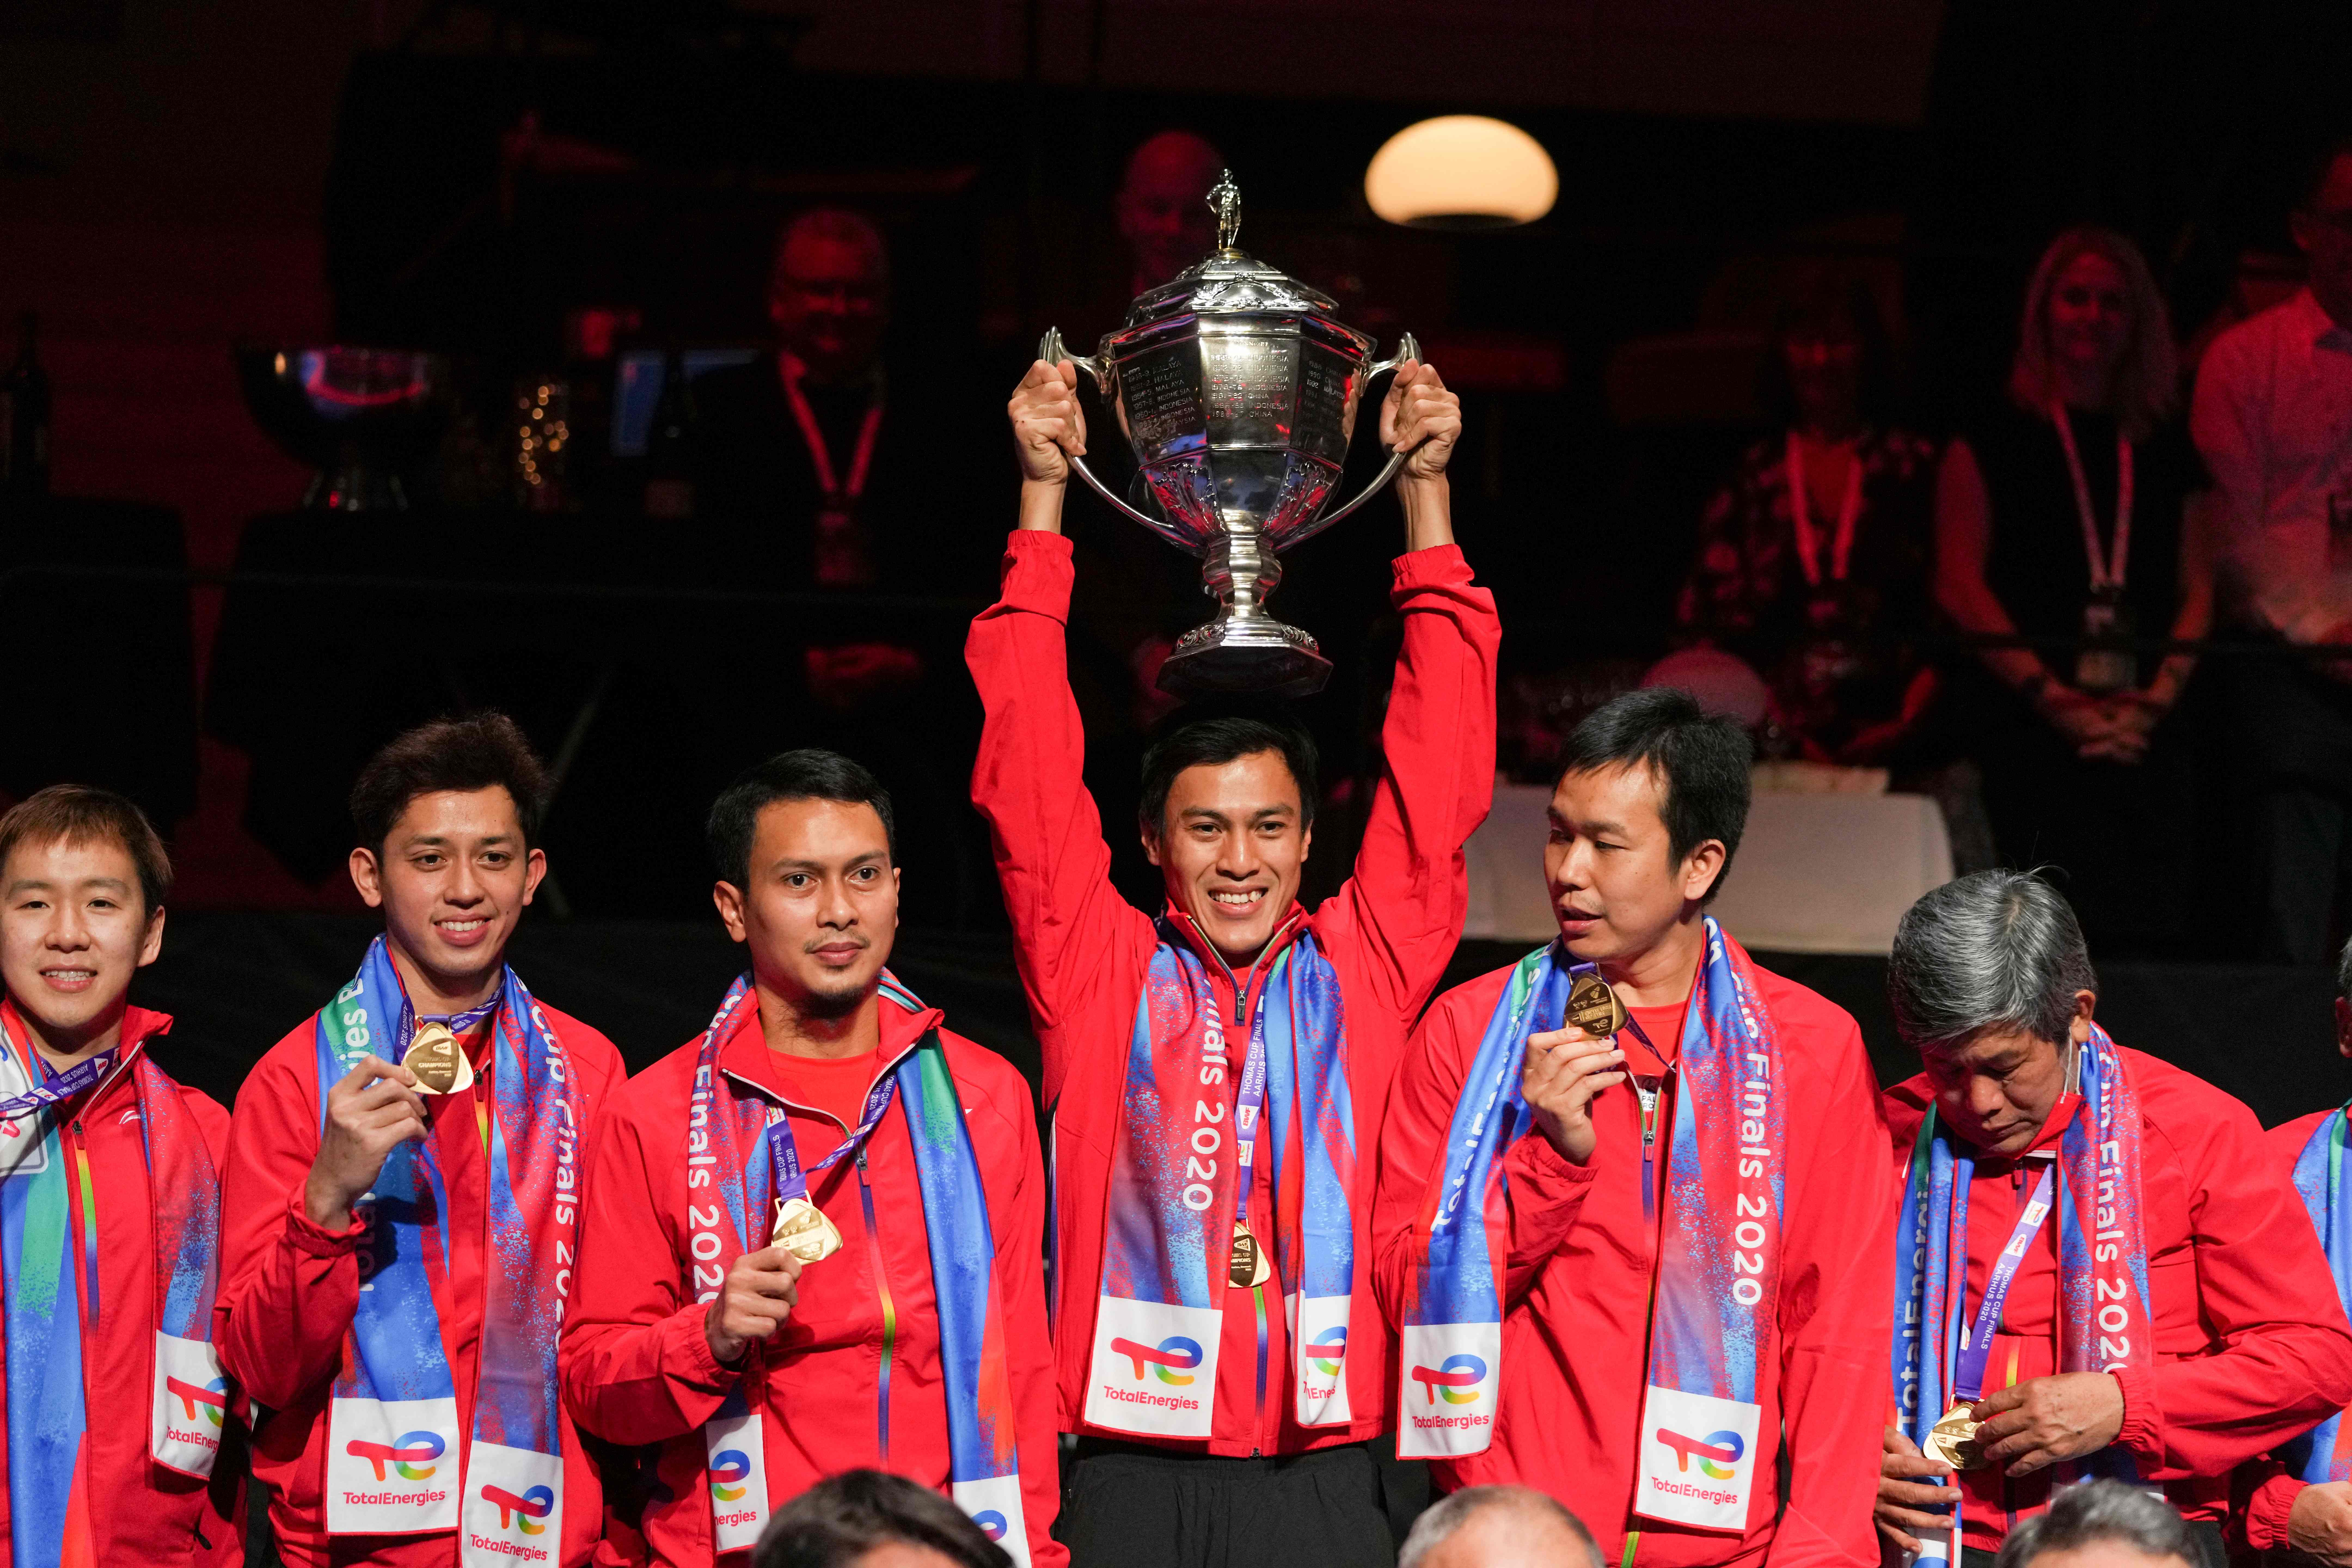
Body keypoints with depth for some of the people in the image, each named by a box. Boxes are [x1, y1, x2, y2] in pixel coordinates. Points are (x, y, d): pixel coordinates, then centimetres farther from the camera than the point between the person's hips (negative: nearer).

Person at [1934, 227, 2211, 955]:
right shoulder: (1991, 443, 8)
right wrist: (2056, 700, -9)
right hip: (2028, 733, -3)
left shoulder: (2166, 452, 17)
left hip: (2146, 738, 3)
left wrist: (2159, 696, -5)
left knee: (2151, 939, -7)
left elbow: (2198, 590, 13)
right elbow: (1960, 586, 0)